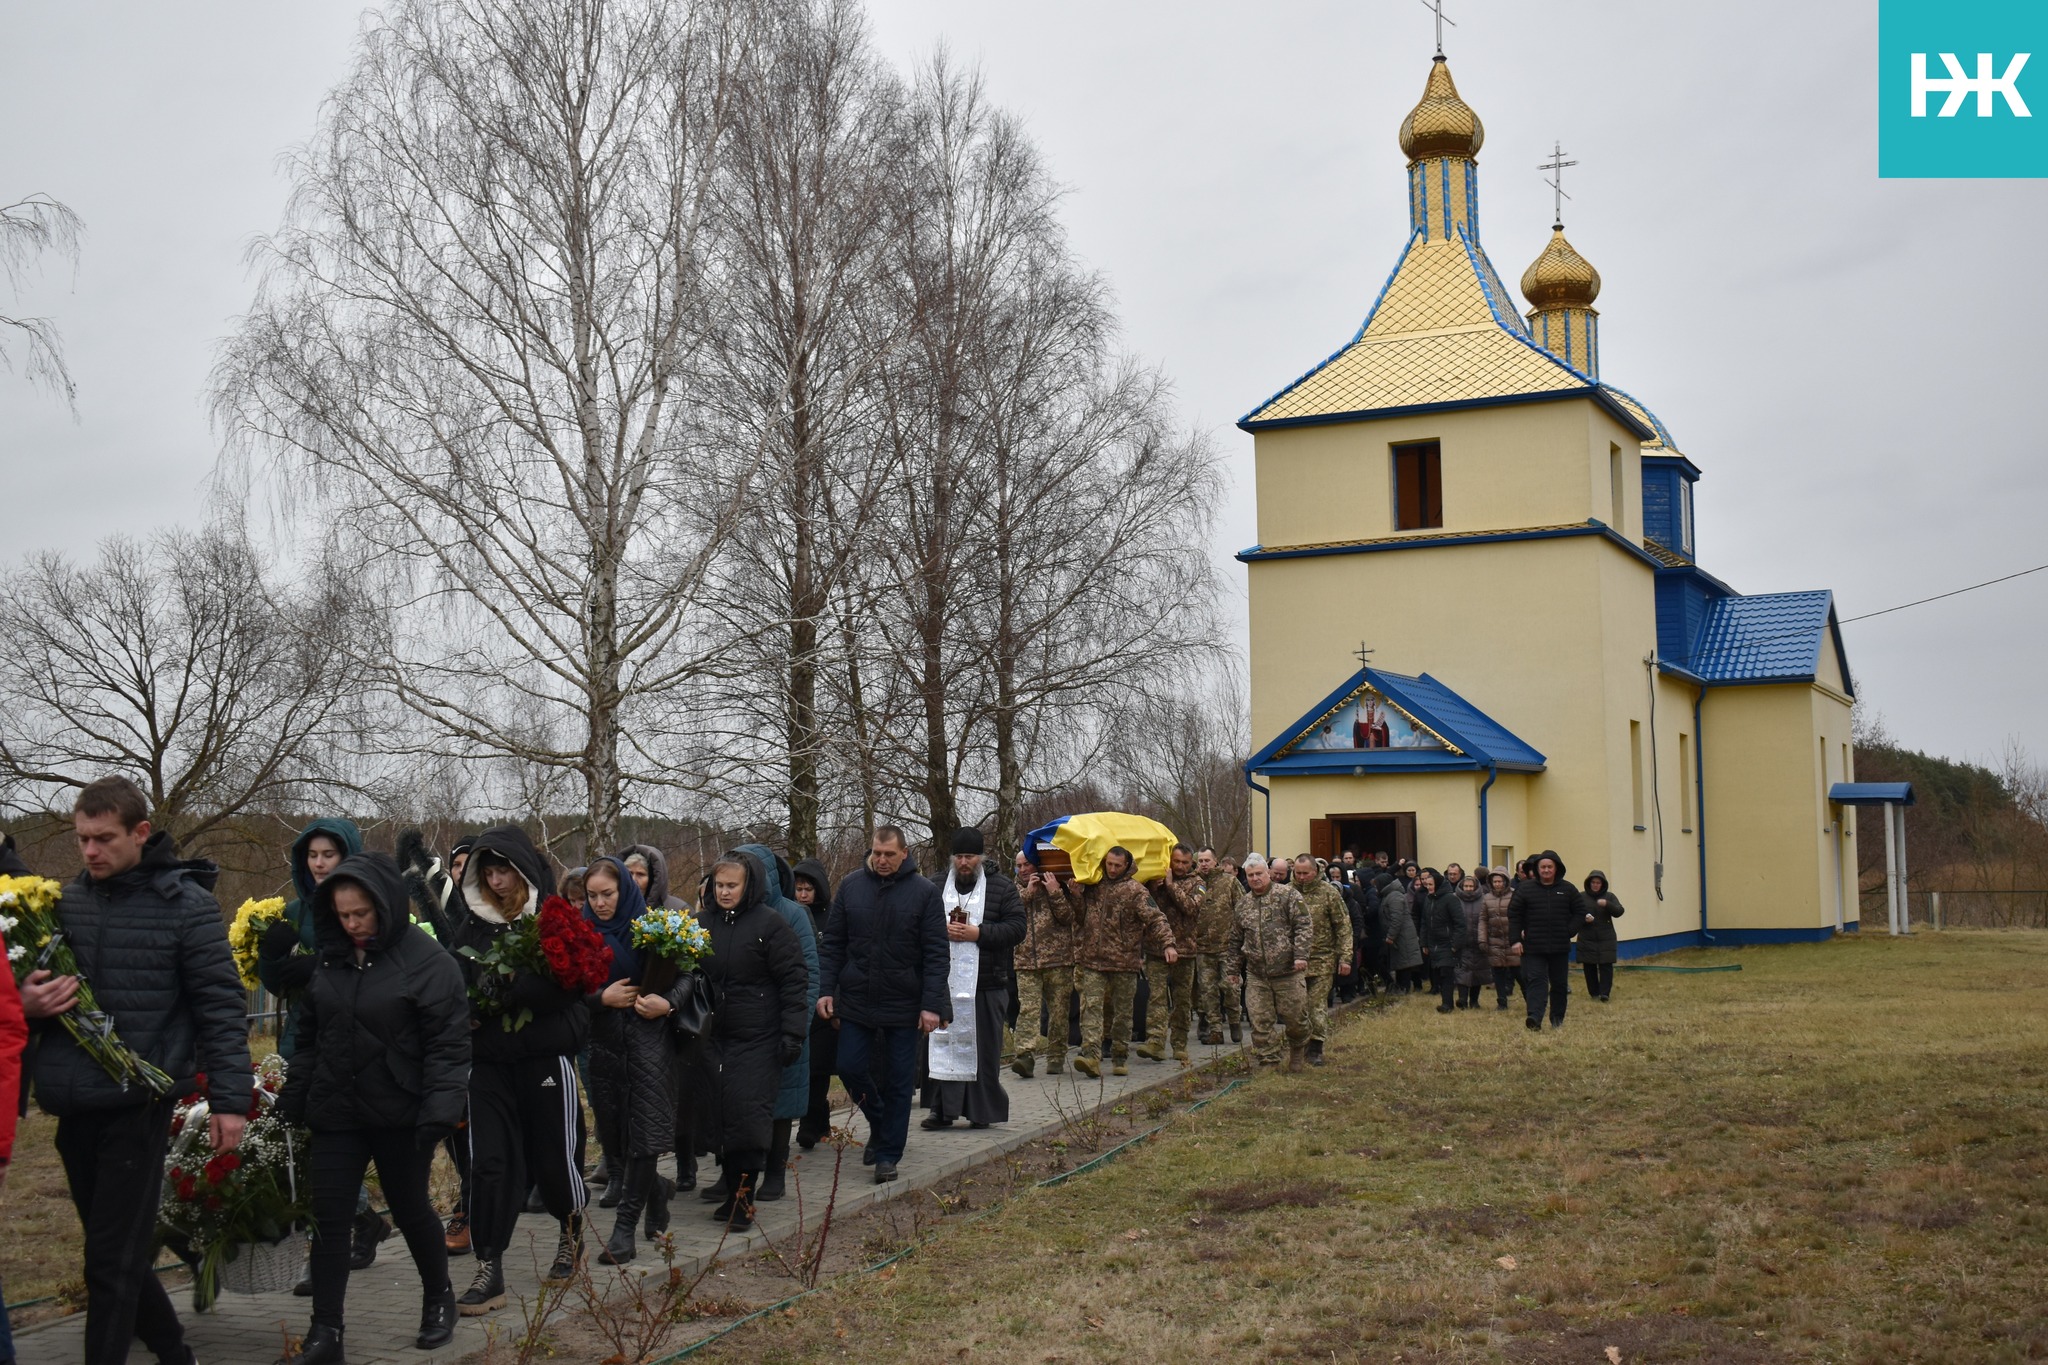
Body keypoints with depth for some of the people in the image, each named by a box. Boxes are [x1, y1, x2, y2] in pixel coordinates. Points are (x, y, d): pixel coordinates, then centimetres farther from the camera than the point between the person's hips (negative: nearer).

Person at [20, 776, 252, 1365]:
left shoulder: (186, 904, -7)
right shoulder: (68, 900, 8)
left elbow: (222, 1007, -7)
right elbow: (28, 984, 20)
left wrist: (229, 1098, -11)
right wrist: (27, 1003, -5)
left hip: (138, 1106, -6)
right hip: (73, 1107, 6)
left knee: (112, 1261, -3)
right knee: (119, 1251, 15)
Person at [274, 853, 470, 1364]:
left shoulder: (427, 960, -12)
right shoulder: (330, 958, 6)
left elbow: (449, 1044, -14)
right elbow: (308, 1035, 15)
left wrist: (439, 1110, -21)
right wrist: (293, 1101, 13)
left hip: (399, 1115, -5)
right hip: (336, 1112, 5)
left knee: (410, 1208, 9)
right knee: (329, 1219, 3)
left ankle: (439, 1299, 32)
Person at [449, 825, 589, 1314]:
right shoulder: (473, 922, 8)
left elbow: (565, 983, -16)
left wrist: (495, 993, -20)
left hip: (547, 1056, -3)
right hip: (488, 1059, 3)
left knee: (554, 1156, 7)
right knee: (488, 1162, -2)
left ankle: (572, 1232, 36)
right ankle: (489, 1271, 4)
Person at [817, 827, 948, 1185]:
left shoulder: (924, 892, -6)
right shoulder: (851, 886, 2)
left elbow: (936, 954, -6)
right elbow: (833, 943, 7)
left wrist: (932, 1004, -13)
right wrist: (825, 989, -2)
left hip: (904, 1005, -2)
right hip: (856, 1001, 2)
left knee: (898, 1081, 4)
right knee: (850, 1068, 3)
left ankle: (888, 1154, 15)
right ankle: (880, 1123, 30)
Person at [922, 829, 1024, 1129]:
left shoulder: (1003, 887, 4)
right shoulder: (936, 886, 11)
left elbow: (1016, 928, -3)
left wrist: (978, 933, -13)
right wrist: (942, 931, -9)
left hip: (985, 985, -2)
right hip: (943, 983, 2)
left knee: (983, 1049, 3)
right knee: (942, 1045, 2)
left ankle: (982, 1111, 13)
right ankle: (943, 1108, 9)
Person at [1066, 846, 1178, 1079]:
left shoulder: (1135, 891, -2)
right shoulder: (1092, 887, 11)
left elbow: (1155, 919, -9)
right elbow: (1078, 918, 18)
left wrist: (1167, 944, -22)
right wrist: (1075, 896, 2)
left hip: (1124, 962, -2)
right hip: (1092, 960, 2)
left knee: (1122, 1011, 7)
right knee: (1092, 1007, -10)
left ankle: (1120, 1058, 18)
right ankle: (1091, 1056, -19)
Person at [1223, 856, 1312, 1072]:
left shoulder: (1287, 895, -2)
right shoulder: (1243, 905, 13)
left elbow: (1304, 926, -8)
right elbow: (1234, 940, 21)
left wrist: (1300, 954, -19)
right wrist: (1232, 969, 19)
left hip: (1288, 972, -4)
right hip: (1256, 975, 4)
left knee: (1295, 1018, 4)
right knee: (1260, 1022, 0)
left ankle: (1297, 1051, 31)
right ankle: (1269, 1063, 9)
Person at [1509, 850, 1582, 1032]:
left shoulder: (1568, 889, 5)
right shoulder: (1525, 889, 0)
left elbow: (1579, 913, 9)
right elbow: (1513, 914, 2)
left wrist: (1570, 932, -6)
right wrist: (1516, 939, -6)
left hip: (1560, 947, 2)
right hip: (1533, 947, -2)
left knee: (1559, 983, 11)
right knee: (1536, 982, -12)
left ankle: (1558, 1019, 24)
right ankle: (1535, 1019, -25)